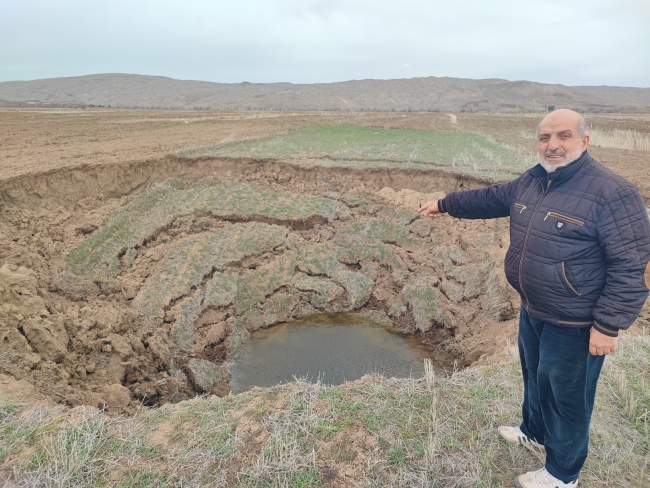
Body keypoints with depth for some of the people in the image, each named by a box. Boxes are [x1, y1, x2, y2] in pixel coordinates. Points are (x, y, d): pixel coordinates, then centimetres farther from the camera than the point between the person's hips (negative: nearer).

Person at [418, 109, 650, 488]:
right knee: (535, 375, 26)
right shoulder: (532, 182, 2)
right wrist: (445, 204, 24)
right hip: (532, 310, 8)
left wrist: (608, 325, -22)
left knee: (566, 394, 10)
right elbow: (490, 199, 18)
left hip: (575, 323, -7)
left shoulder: (613, 193, -22)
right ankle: (534, 432, 53)